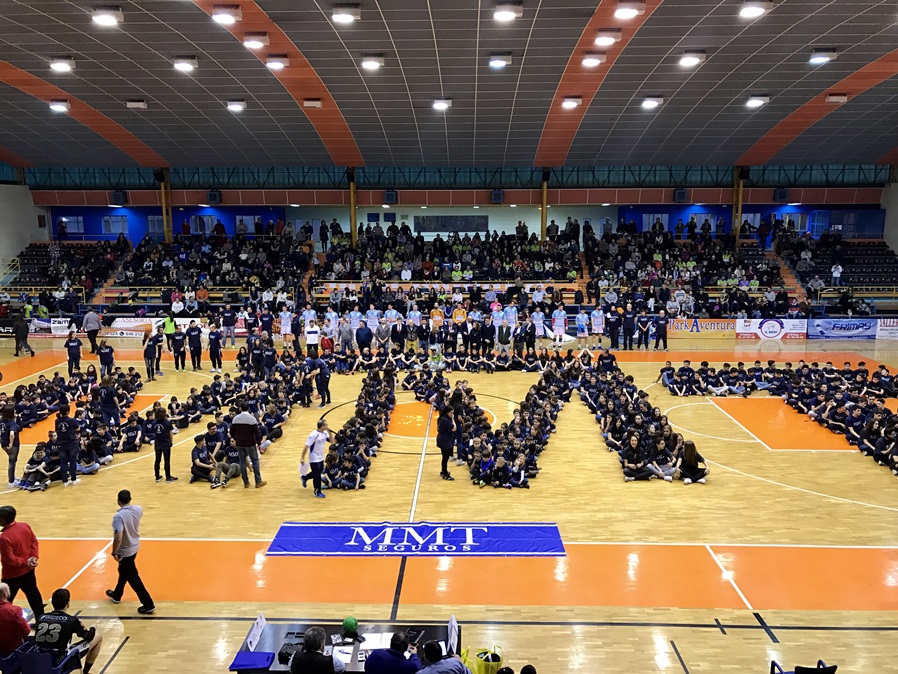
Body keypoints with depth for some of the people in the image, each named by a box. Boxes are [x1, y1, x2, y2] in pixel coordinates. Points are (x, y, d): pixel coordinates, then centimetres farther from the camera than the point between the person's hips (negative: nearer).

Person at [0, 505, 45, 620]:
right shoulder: (24, 526, -7)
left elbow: (10, 559, -23)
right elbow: (34, 541, 2)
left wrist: (25, 562, -11)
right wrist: (34, 557, -4)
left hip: (12, 575, -7)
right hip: (28, 569, 7)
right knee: (33, 593, 19)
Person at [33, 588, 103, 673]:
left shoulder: (41, 617, 3)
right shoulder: (71, 620, -9)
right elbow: (88, 637, 7)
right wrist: (93, 629, 30)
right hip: (60, 664, -6)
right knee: (98, 637, 10)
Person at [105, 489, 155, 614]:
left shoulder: (118, 516, -31)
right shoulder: (138, 509, -9)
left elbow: (118, 538, -34)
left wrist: (114, 552, -18)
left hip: (125, 551, -7)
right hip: (135, 546, 7)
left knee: (133, 577, 4)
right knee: (123, 571, 29)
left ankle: (148, 605, 9)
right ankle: (117, 595, 51)